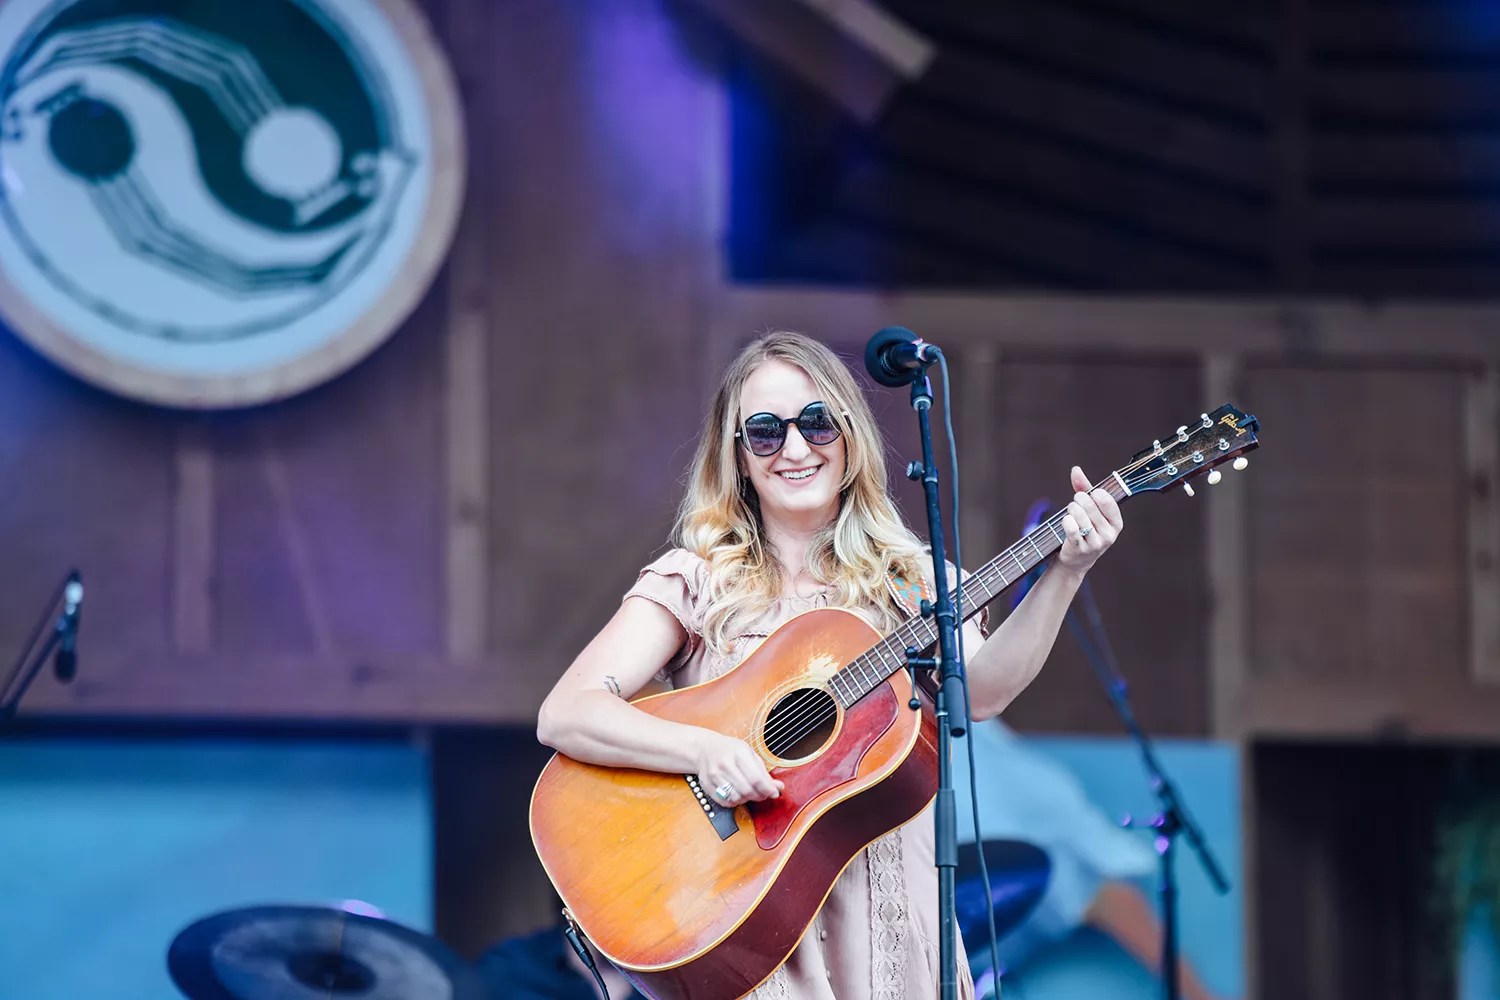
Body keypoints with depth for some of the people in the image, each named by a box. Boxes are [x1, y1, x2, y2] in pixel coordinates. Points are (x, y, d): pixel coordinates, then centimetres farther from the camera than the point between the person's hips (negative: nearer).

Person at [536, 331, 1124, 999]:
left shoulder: (906, 578, 12)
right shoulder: (695, 581, 4)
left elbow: (979, 691, -7)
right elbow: (564, 716, -7)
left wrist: (1065, 574, -20)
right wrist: (703, 750, -22)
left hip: (888, 923, 3)